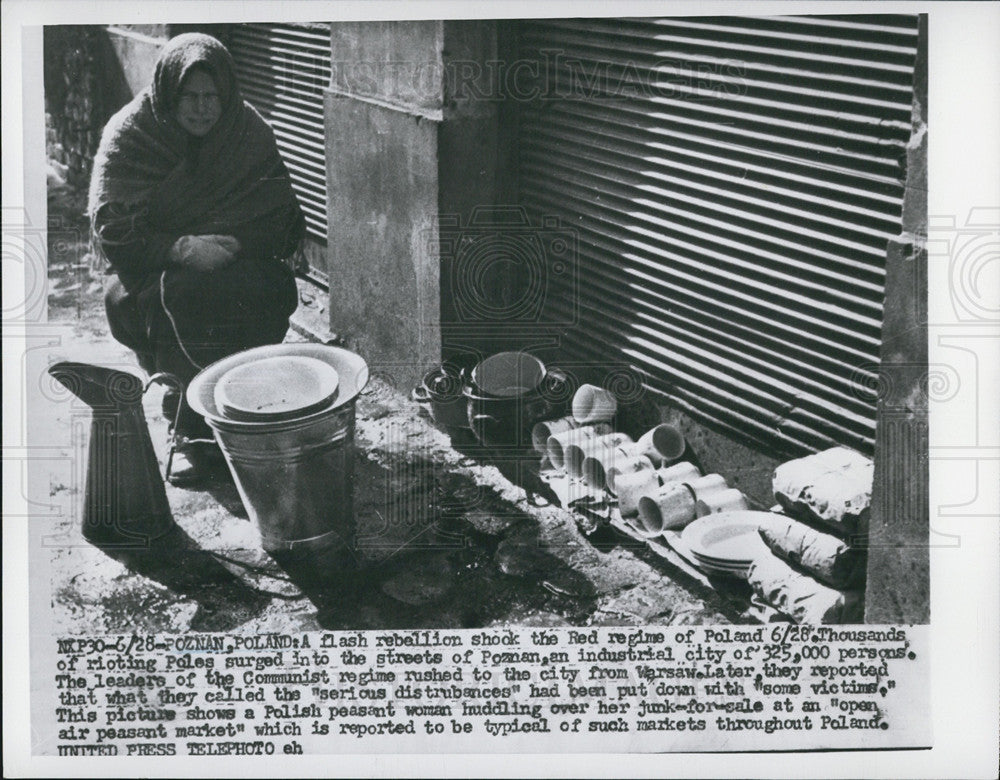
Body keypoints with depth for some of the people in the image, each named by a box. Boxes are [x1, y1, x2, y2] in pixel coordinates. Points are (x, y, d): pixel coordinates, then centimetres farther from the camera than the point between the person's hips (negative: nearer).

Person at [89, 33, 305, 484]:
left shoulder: (249, 133, -1)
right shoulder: (128, 137, -8)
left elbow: (279, 218, 0)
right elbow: (110, 228, -13)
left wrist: (230, 244, -20)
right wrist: (181, 249, -28)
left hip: (238, 265, 2)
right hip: (156, 272, -2)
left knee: (271, 291, -31)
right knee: (186, 300, -34)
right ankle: (189, 430, -14)